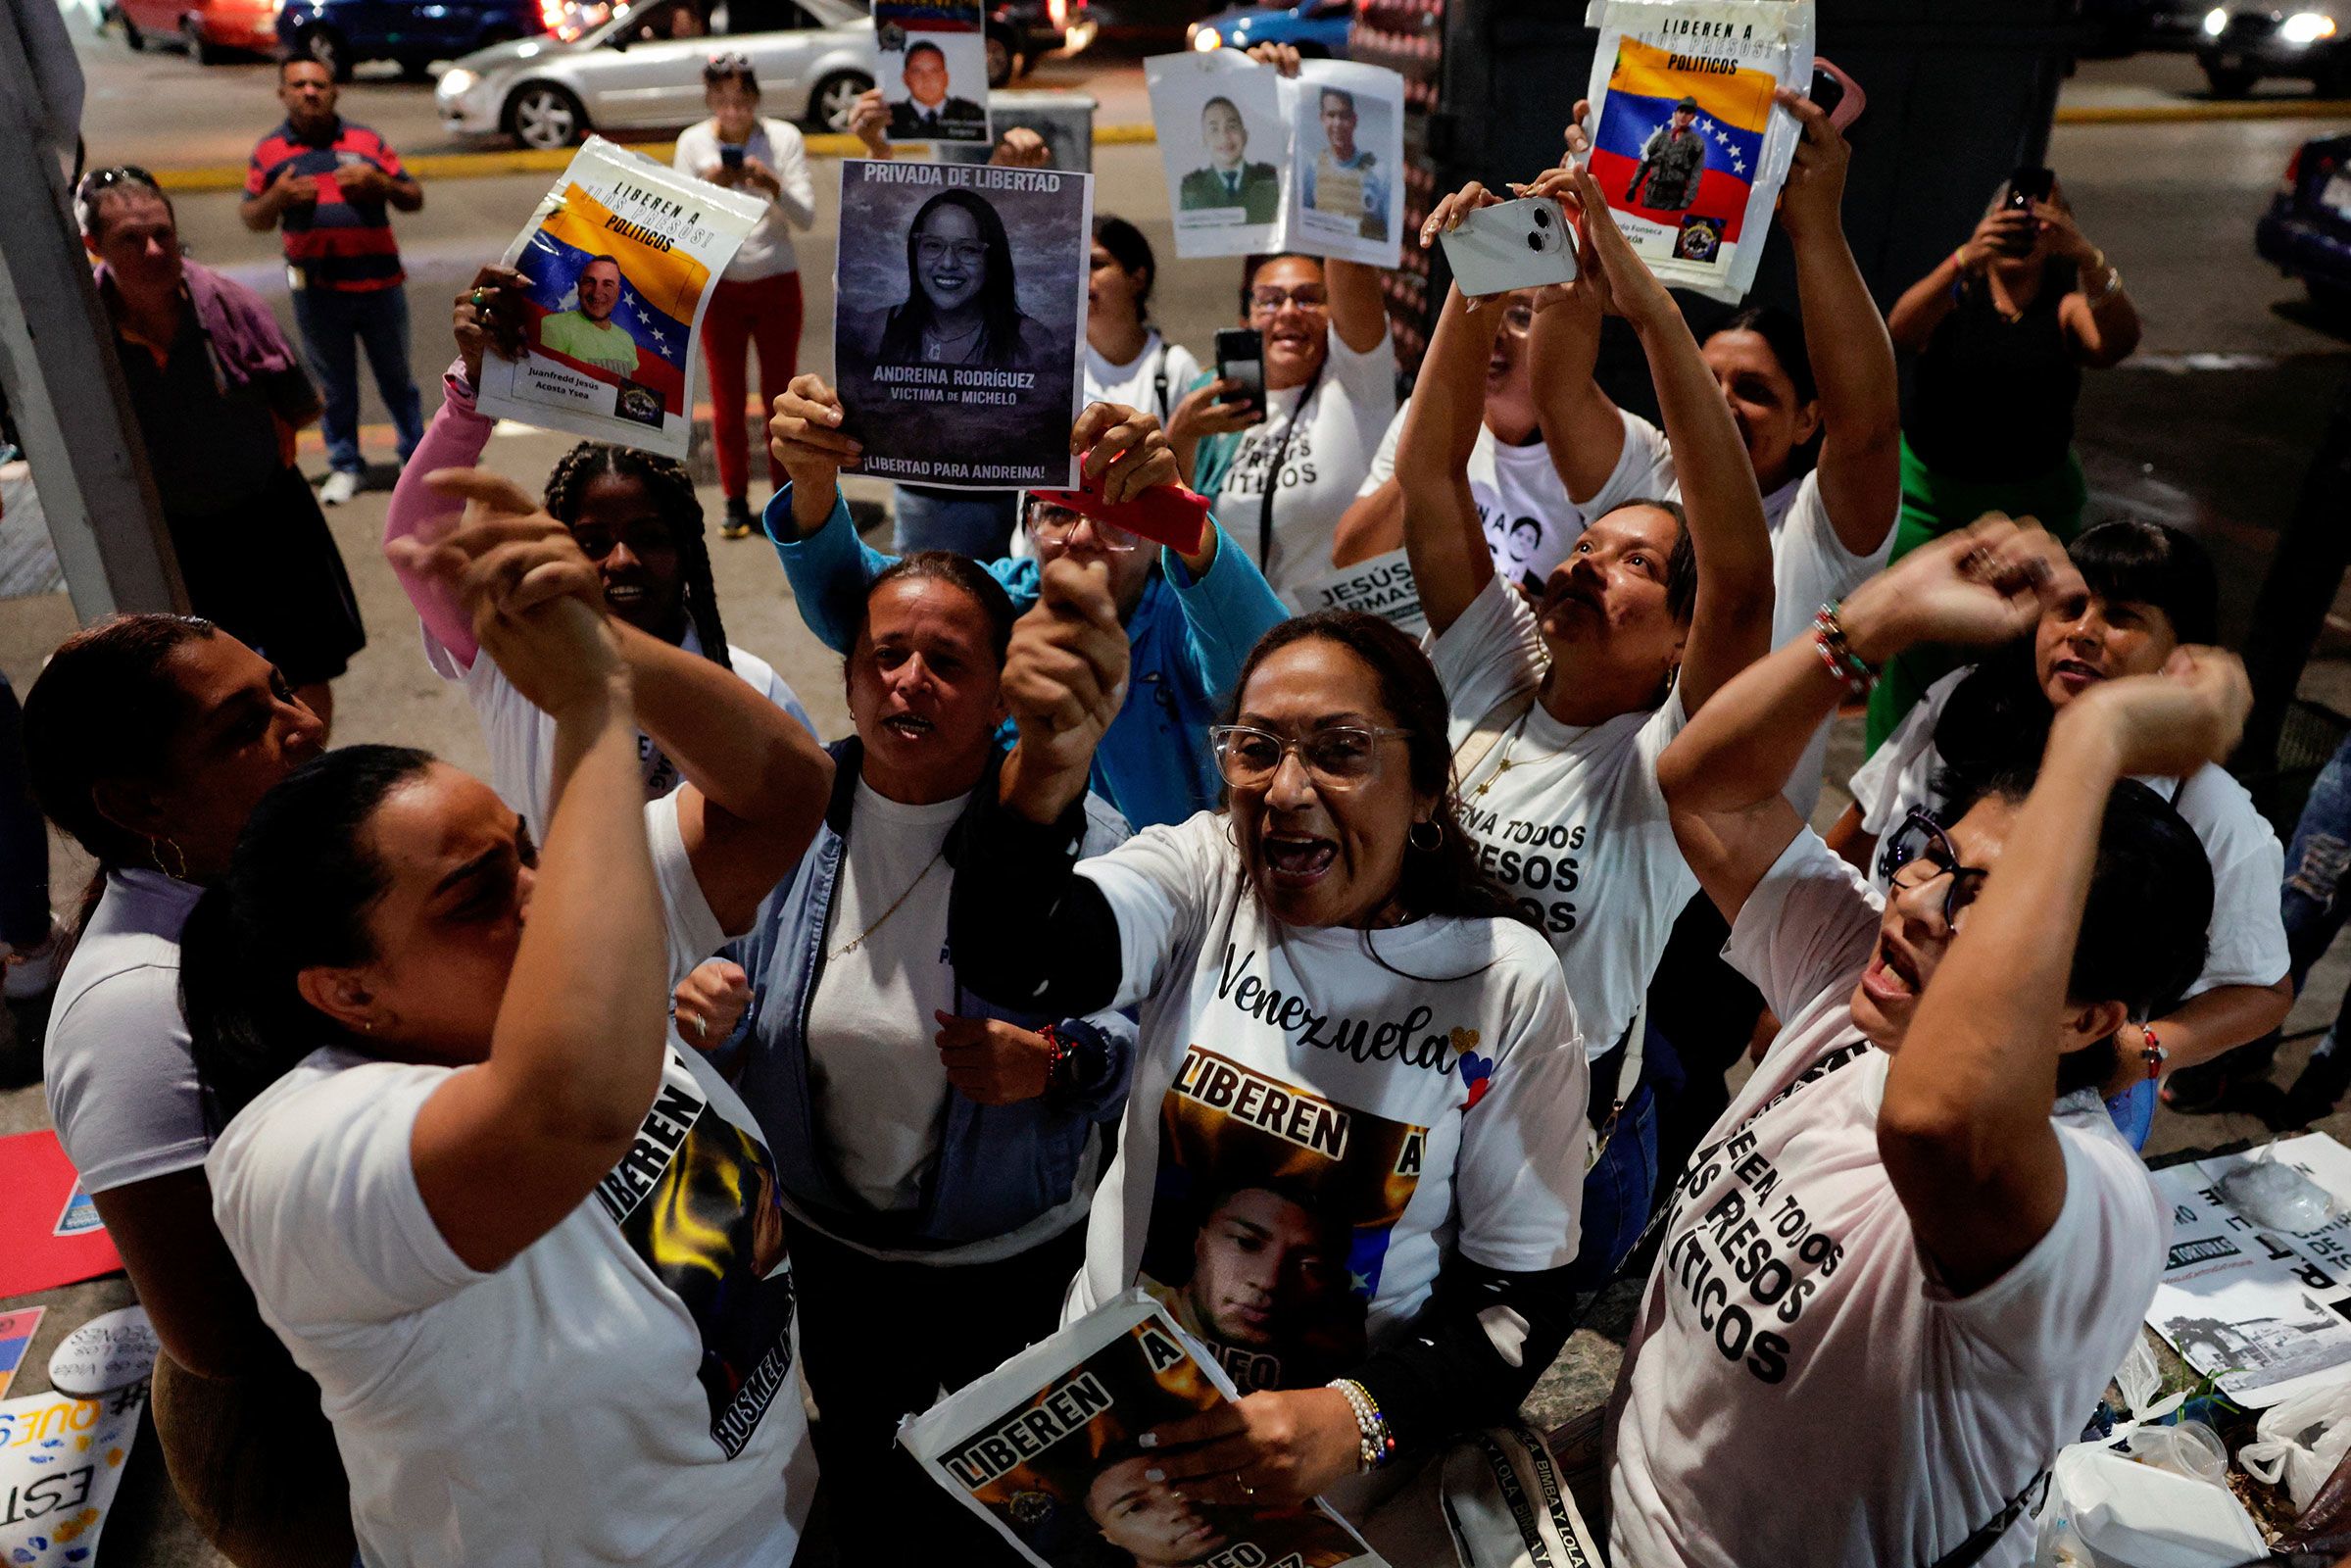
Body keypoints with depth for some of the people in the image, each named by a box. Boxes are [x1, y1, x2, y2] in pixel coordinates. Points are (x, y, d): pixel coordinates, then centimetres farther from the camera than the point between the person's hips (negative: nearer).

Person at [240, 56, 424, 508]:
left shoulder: (366, 141, 6)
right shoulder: (269, 152, 5)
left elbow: (415, 199, 6)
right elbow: (252, 219, 8)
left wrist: (380, 184, -14)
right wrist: (276, 198, -12)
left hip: (379, 283, 0)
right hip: (317, 289, 0)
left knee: (396, 376, 12)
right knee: (335, 384, 10)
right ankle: (344, 465, 22)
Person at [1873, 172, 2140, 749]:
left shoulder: (2067, 308, 0)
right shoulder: (1955, 294, -1)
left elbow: (2117, 343, -22)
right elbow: (1902, 330, -24)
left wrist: (2088, 257, -37)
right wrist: (1965, 258, -39)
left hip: (2035, 503, 1)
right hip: (1930, 494, -1)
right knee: (1912, 642, -3)